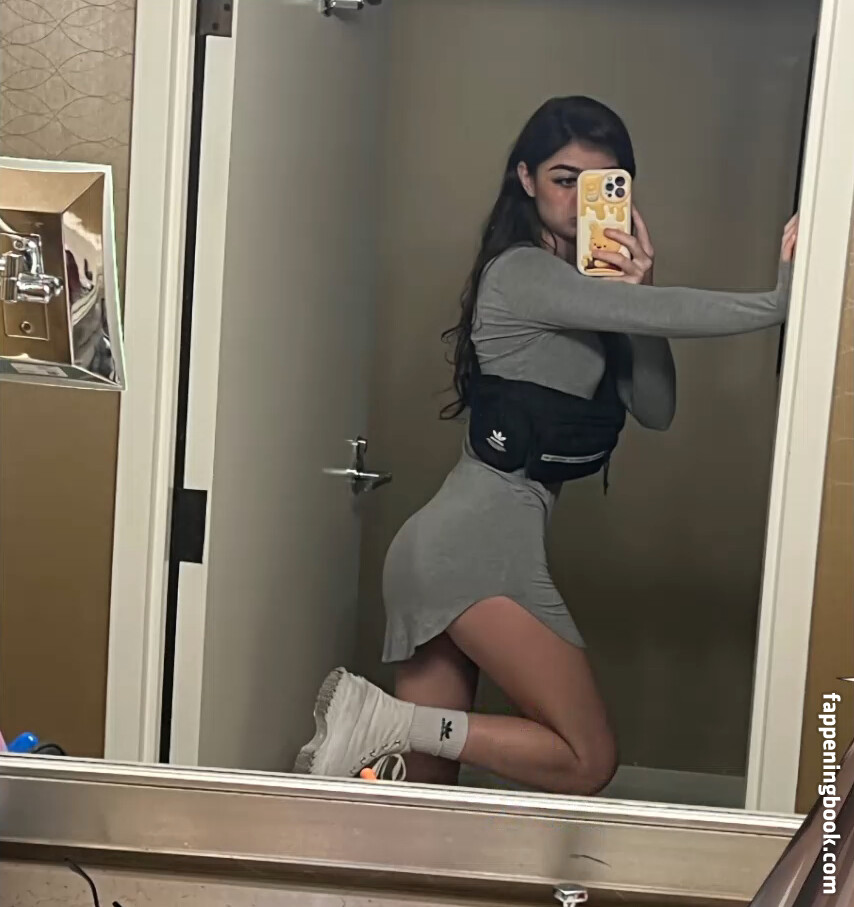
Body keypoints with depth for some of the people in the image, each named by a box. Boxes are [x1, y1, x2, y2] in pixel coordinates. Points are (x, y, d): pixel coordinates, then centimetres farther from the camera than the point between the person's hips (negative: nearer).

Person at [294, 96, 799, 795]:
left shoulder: (585, 287, 23)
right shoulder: (523, 273, -5)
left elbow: (654, 410, 12)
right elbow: (665, 316, -17)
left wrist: (638, 291, 1)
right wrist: (782, 301, -13)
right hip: (480, 546, -9)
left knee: (425, 783, 8)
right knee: (589, 761, -6)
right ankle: (389, 723, -9)